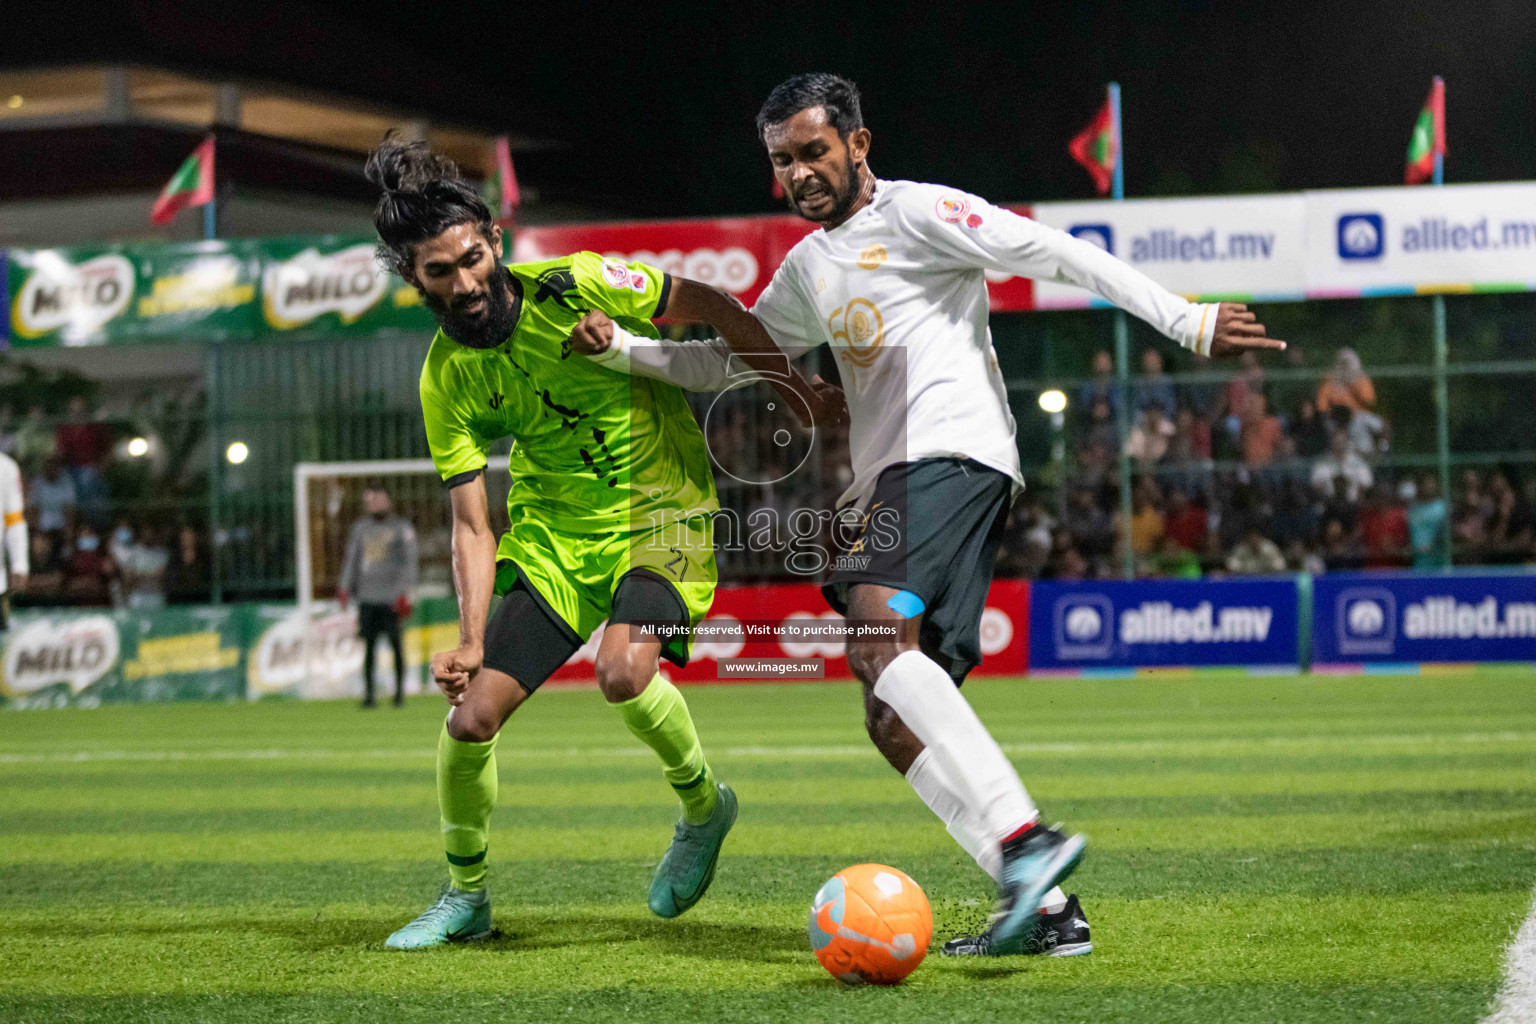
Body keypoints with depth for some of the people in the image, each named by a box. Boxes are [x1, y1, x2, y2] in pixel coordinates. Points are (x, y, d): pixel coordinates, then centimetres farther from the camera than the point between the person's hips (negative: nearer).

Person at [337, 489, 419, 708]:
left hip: (391, 597, -3)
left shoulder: (402, 528, 1)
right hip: (367, 597, 3)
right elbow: (351, 559, 20)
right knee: (369, 645, 0)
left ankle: (400, 688, 7)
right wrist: (344, 588, 11)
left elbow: (410, 562, -2)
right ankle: (368, 692, 2)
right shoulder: (360, 528, 14)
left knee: (396, 644, -4)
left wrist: (405, 592, -10)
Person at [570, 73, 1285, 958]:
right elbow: (729, 360, 36)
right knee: (896, 717, -2)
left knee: (878, 631, -31)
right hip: (889, 484, 9)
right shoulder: (808, 268, 26)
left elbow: (1055, 254, -5)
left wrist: (1188, 322, -12)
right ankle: (1048, 910, -6)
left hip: (954, 451, -9)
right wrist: (618, 347, 23)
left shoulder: (916, 212, 1)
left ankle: (1026, 840, -42)